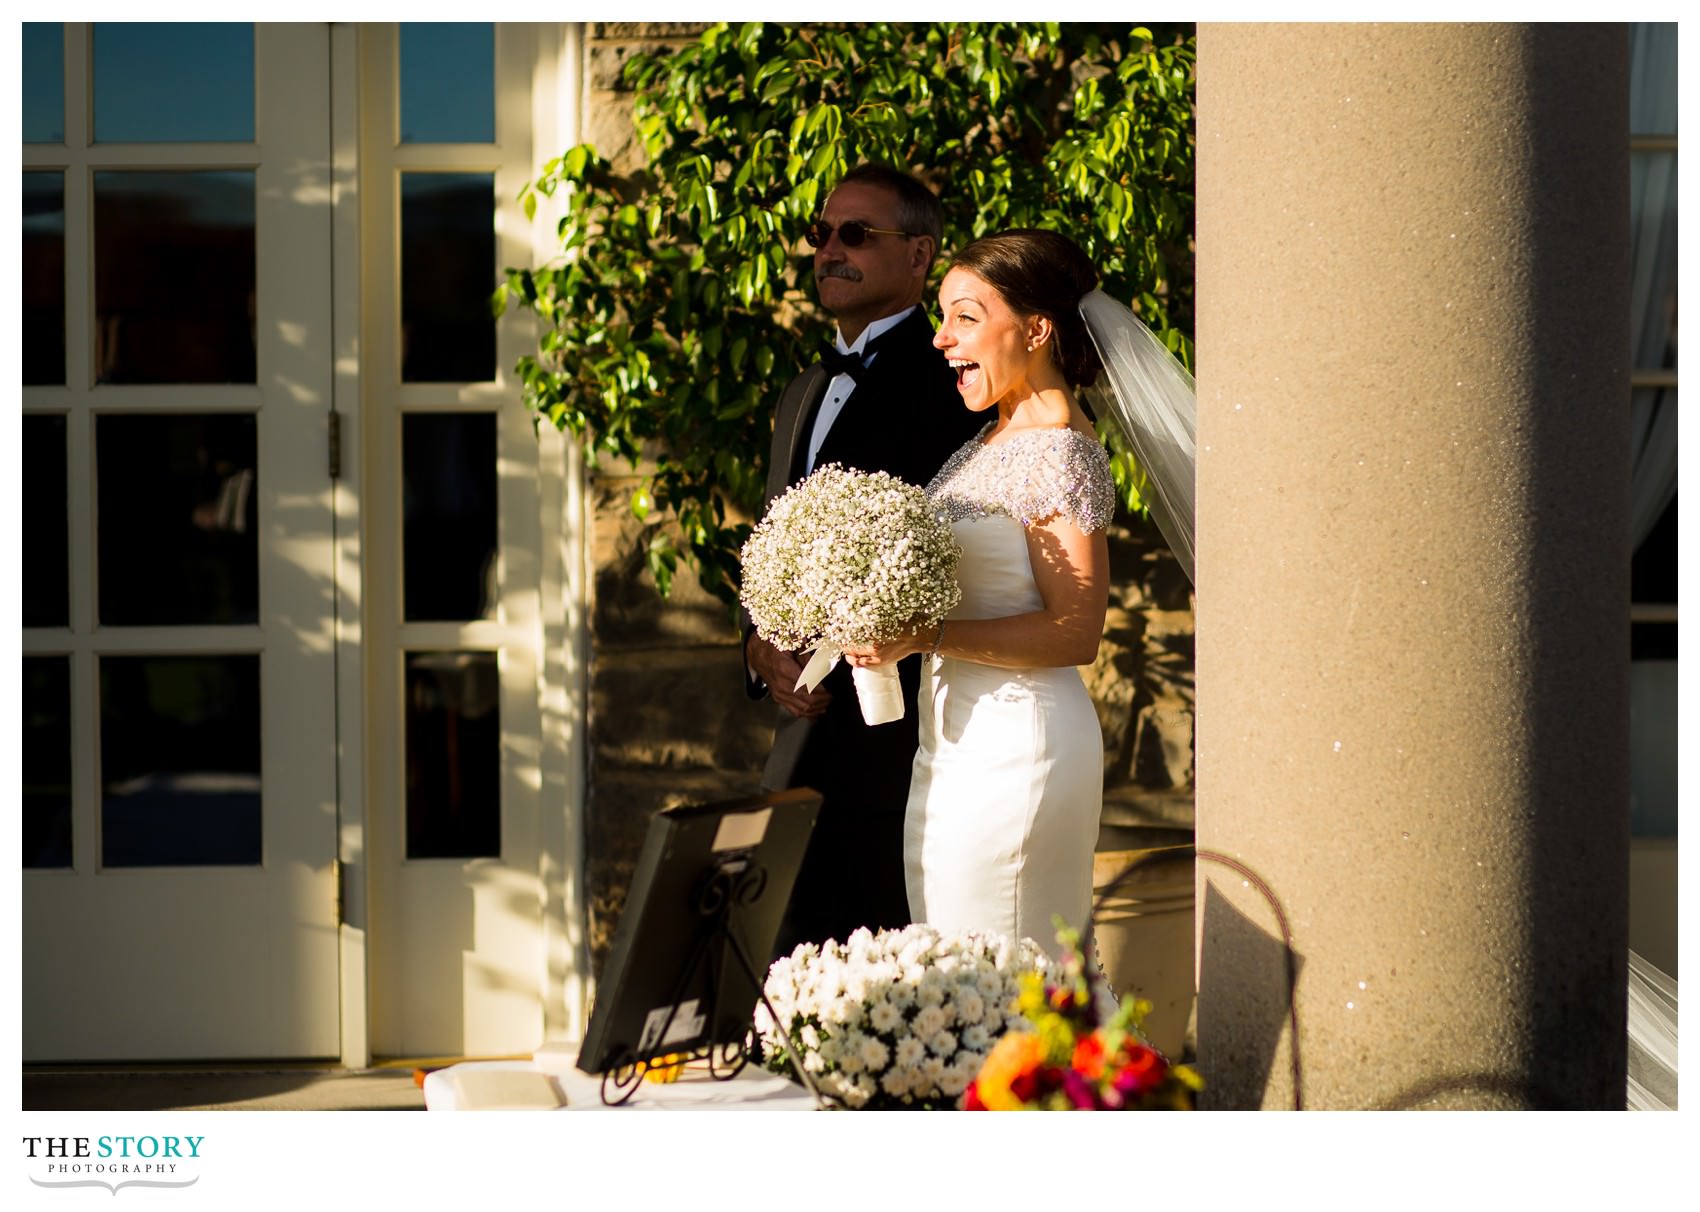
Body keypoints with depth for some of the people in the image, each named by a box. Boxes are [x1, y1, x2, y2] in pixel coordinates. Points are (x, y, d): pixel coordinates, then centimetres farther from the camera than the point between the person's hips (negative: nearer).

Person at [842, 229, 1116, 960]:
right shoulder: (988, 444, 13)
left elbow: (1076, 632, -18)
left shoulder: (1062, 454, -14)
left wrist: (927, 637, -24)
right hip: (956, 736, 9)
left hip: (1015, 744, -9)